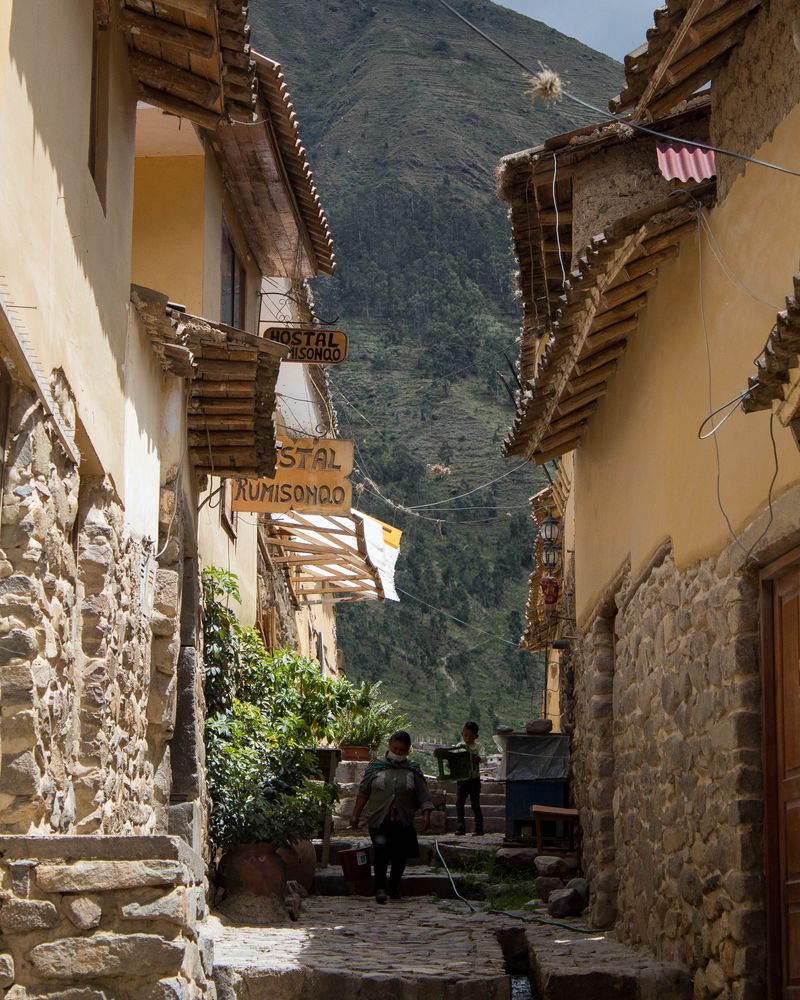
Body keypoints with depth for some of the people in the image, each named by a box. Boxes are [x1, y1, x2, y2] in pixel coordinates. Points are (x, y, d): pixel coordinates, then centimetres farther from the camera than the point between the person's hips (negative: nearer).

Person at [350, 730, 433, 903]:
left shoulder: (413, 771, 6)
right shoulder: (376, 767, 5)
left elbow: (423, 796, 4)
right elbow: (363, 793, 8)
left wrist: (426, 815, -10)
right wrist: (356, 815, 7)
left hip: (403, 822, 2)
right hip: (379, 819, -2)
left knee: (400, 855, 9)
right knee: (381, 852, -16)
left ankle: (394, 886, 28)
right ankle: (380, 887, -12)